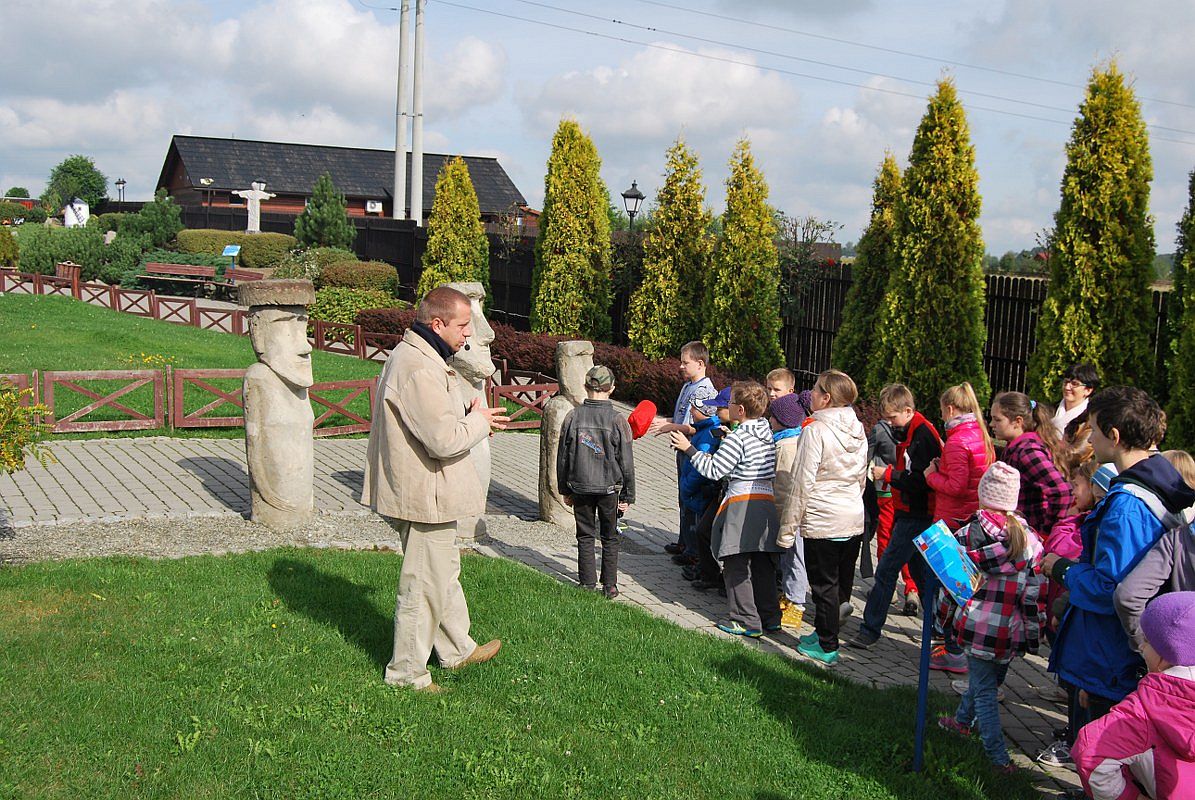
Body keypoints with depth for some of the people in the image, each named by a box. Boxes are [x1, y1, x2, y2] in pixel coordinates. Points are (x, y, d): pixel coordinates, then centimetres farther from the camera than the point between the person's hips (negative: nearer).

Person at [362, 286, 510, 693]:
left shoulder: (413, 356, 10)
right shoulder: (420, 370, -26)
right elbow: (445, 441, -28)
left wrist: (469, 417, 6)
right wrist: (479, 420, -10)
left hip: (419, 490, 11)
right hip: (425, 496, -11)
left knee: (445, 572, 24)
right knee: (425, 584, 3)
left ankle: (458, 649, 40)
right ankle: (406, 671, 17)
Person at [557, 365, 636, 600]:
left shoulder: (573, 417, -6)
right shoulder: (618, 421, -11)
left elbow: (562, 457, 1)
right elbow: (627, 463, -7)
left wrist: (565, 490, 13)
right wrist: (627, 497, 3)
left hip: (580, 488, 1)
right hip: (609, 489, -1)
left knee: (585, 536, 13)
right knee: (609, 539, 12)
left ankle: (587, 584, 16)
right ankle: (609, 586, 15)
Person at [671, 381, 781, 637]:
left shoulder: (737, 438, -15)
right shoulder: (767, 433, 9)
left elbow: (713, 470, -13)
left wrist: (689, 449, -5)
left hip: (741, 505, -8)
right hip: (767, 500, 8)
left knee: (737, 566, 1)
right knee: (762, 564, 14)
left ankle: (747, 622, 2)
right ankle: (770, 616, 18)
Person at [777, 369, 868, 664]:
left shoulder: (816, 431, -15)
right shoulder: (858, 430, 6)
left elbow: (802, 481, -15)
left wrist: (789, 524, -9)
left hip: (822, 522, -7)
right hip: (854, 519, 7)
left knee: (824, 584, 3)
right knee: (843, 581, 15)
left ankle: (827, 646, 11)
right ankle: (826, 631, 28)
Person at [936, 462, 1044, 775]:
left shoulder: (969, 534, -9)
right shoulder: (1030, 540, -1)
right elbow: (1034, 593, 1)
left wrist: (945, 618, 10)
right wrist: (1033, 635, 8)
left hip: (978, 625, -4)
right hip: (1011, 632, 4)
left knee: (984, 689, 4)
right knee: (987, 678, 22)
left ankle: (998, 756, 1)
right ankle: (963, 720, 44)